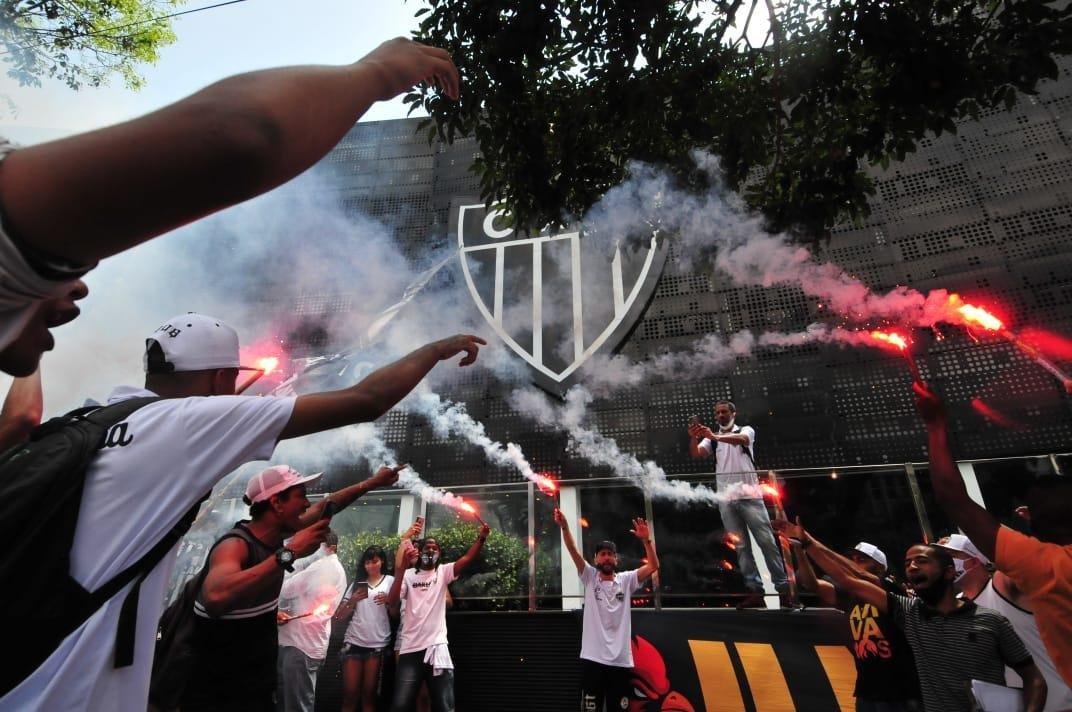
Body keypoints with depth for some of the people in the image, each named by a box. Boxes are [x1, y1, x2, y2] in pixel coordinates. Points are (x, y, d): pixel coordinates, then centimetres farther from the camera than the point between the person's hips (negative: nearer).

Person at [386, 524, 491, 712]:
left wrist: (481, 538, -29)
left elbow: (467, 559, -11)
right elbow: (392, 602, -10)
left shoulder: (443, 572, 6)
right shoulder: (408, 575, 5)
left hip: (436, 647, 0)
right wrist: (402, 568, -20)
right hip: (410, 649, 0)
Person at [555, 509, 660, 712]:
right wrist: (564, 527, -28)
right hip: (593, 659, -1)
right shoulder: (589, 577, 3)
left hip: (621, 660, 2)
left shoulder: (626, 580, 6)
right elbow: (574, 551, -12)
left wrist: (647, 540, -21)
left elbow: (653, 565, -6)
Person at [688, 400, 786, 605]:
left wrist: (716, 436, -39)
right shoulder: (711, 439, 15)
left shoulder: (746, 430, 6)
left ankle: (782, 585, 6)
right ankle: (754, 589, 6)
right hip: (726, 499, 3)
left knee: (766, 540, -1)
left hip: (749, 495, -3)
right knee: (741, 546, 3)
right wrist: (693, 437, -27)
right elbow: (696, 453, -4)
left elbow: (740, 439, -19)